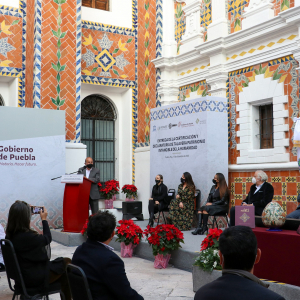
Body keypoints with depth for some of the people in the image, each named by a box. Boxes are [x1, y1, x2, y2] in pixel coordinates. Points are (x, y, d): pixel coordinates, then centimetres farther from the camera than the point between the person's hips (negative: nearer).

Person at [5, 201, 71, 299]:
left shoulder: (10, 235, -5)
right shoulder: (27, 236, -30)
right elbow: (47, 238, -13)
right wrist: (44, 219, 0)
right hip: (35, 278, -9)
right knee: (67, 263, 6)